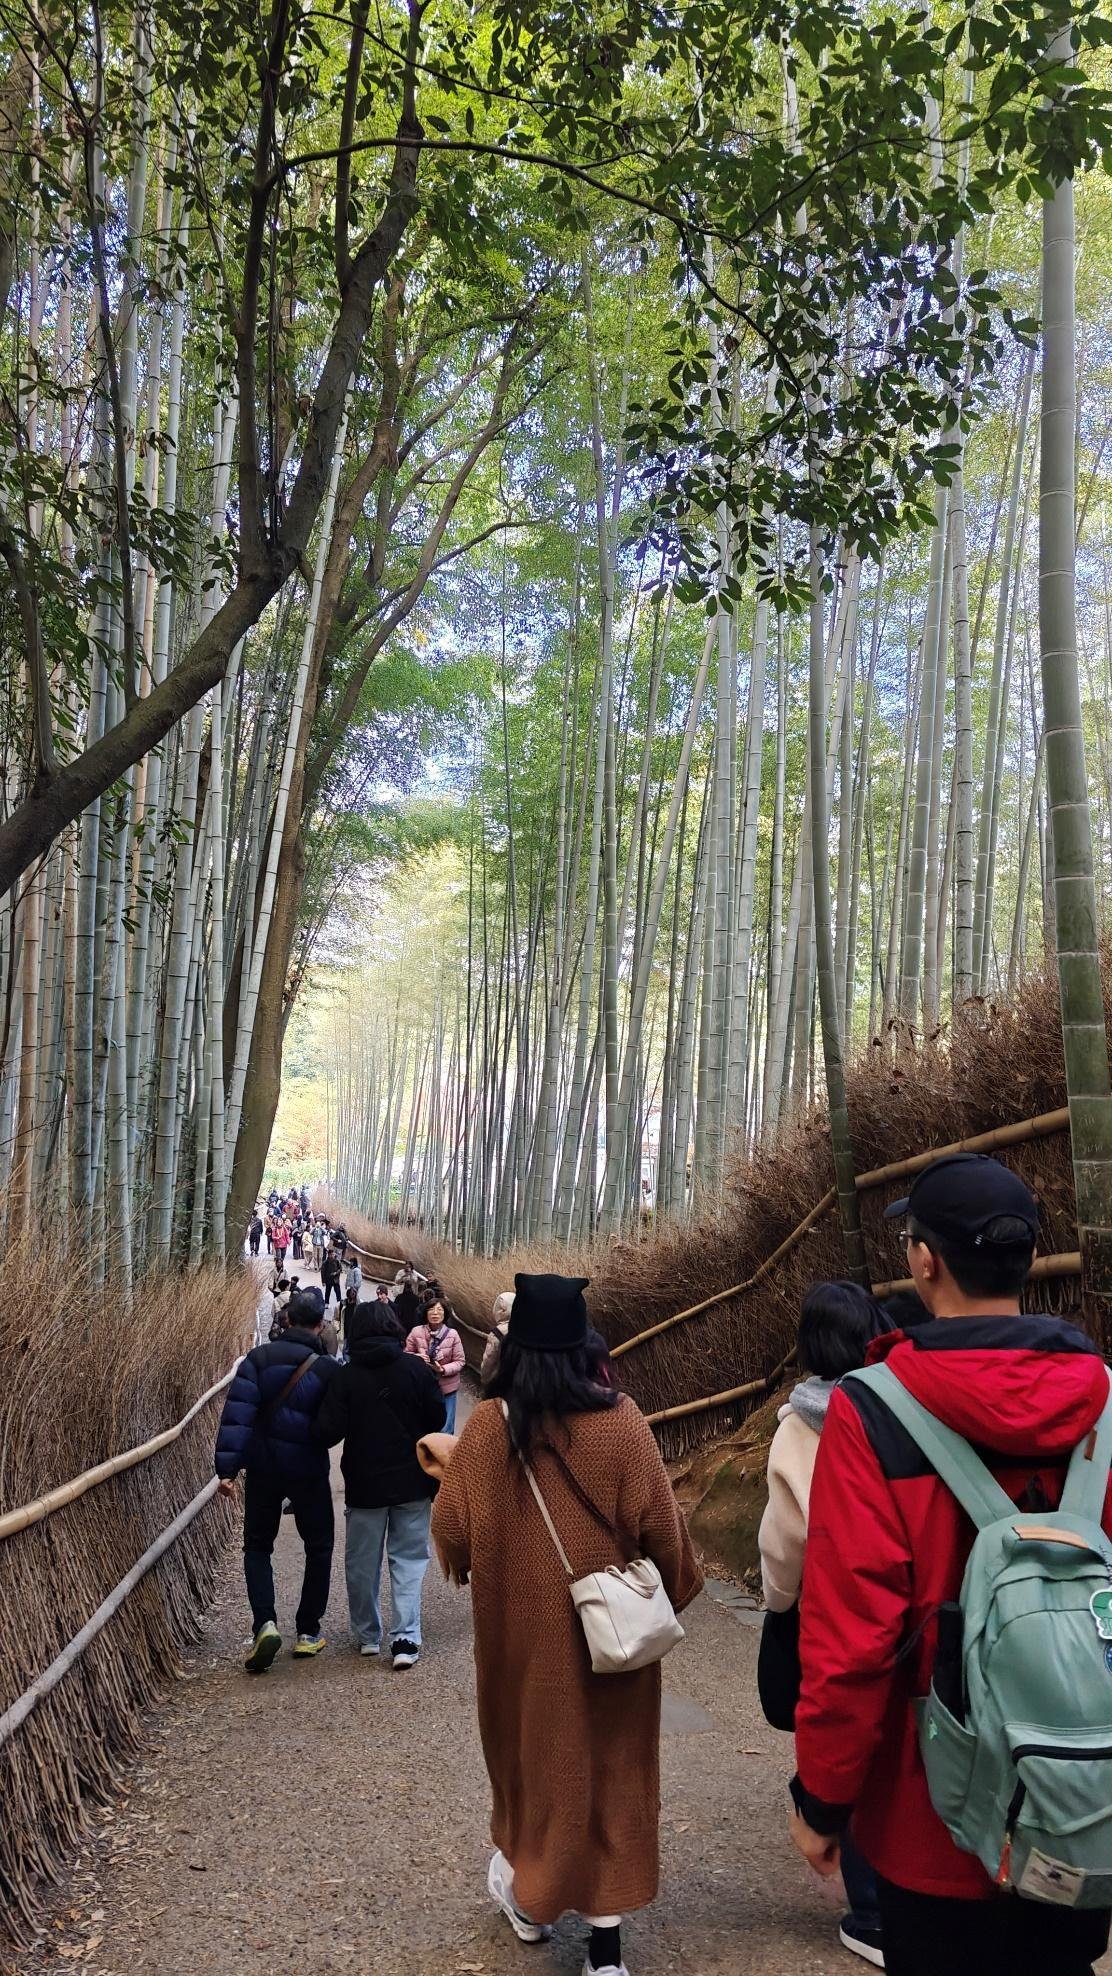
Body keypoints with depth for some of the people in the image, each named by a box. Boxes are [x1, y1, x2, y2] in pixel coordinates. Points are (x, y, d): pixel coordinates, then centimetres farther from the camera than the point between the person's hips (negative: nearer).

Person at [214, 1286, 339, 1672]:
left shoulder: (260, 1357, -7)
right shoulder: (328, 1368, -9)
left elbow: (237, 1413, -14)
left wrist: (227, 1467, -15)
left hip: (263, 1467, 1)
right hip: (309, 1469, -1)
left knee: (257, 1546, 14)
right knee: (318, 1547, 16)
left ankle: (264, 1623, -5)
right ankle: (308, 1632, 18)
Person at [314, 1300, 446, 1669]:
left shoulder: (346, 1377, -11)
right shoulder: (415, 1368, -8)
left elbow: (327, 1432, -14)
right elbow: (437, 1418, -3)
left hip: (364, 1483, 0)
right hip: (412, 1482, 1)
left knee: (362, 1562, 15)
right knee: (409, 1559, 7)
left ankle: (367, 1635, 25)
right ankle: (406, 1639, -3)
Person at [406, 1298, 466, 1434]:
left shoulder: (452, 1334, -10)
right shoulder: (416, 1332, -8)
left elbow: (460, 1361, -6)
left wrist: (443, 1369, -22)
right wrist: (416, 1358, -19)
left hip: (447, 1387, -1)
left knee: (445, 1430, 8)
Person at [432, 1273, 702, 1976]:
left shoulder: (488, 1423, -14)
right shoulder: (622, 1421, -14)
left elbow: (452, 1532, -8)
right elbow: (660, 1525, -10)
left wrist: (473, 1563, 14)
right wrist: (675, 1592, 8)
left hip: (520, 1626, 1)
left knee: (530, 1742, 21)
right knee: (608, 1765, 12)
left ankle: (530, 1896, 39)